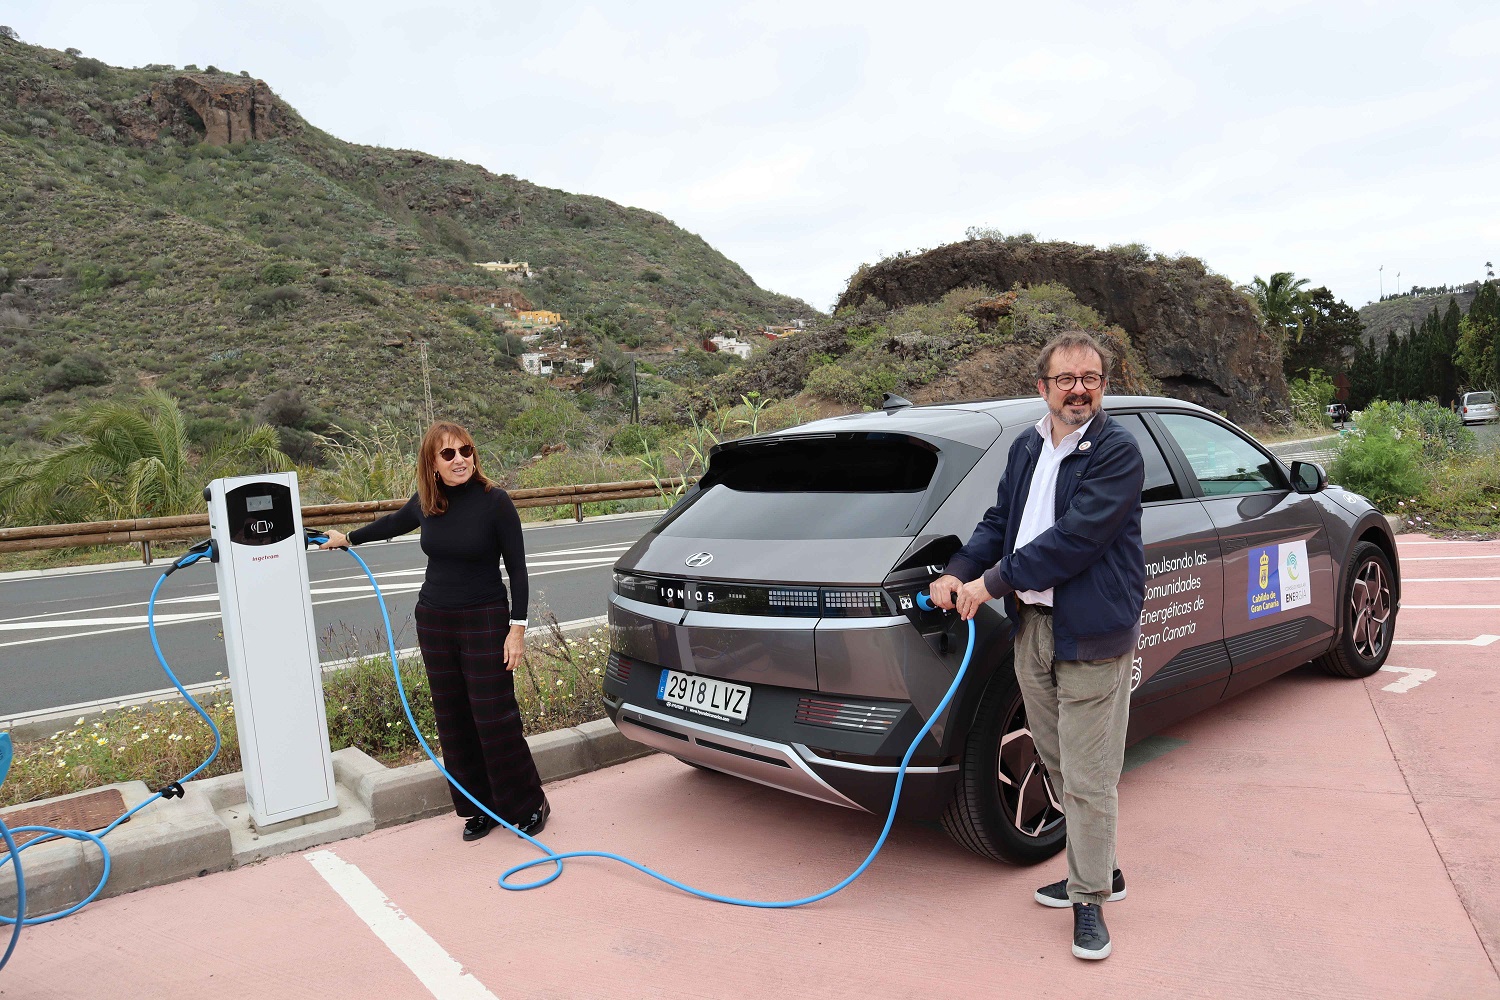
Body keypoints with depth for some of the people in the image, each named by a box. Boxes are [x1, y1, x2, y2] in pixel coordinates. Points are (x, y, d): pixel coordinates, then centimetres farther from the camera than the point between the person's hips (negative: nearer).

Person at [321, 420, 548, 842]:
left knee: (495, 718, -3)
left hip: (485, 621, -5)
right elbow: (395, 523, 23)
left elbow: (517, 567, -9)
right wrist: (349, 538, 37)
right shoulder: (426, 502, 0)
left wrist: (517, 627, -13)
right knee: (453, 720, 9)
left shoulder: (495, 501, -14)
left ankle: (528, 805, 15)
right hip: (434, 621, 5)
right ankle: (479, 808, 24)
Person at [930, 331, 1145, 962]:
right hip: (1030, 625, 7)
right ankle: (1098, 870, 37)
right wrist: (958, 571, -4)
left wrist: (992, 583, -18)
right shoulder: (1026, 448, 12)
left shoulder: (1117, 452, -11)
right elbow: (1000, 521, 14)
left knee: (1088, 778, 1)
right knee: (1058, 766, 19)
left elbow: (1076, 537, -20)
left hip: (1091, 632, -7)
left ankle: (1088, 898, 18)